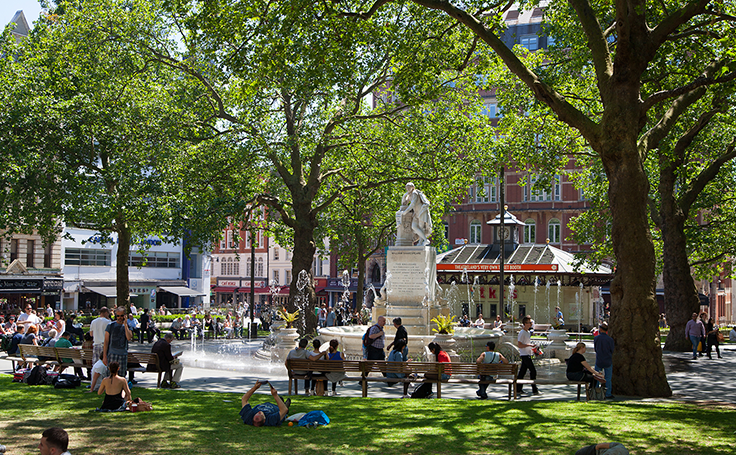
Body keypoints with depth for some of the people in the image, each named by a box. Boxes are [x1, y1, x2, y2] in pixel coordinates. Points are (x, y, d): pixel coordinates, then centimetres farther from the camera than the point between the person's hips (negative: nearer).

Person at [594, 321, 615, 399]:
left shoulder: (596, 338, -6)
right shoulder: (610, 339, -12)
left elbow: (595, 349, 5)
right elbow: (612, 350, -3)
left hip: (598, 361, 1)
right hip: (608, 361, -1)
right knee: (608, 377, 7)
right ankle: (608, 394, 8)